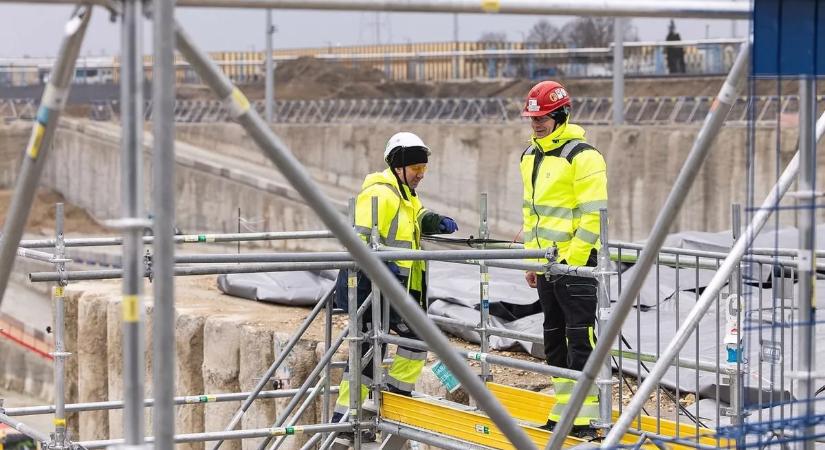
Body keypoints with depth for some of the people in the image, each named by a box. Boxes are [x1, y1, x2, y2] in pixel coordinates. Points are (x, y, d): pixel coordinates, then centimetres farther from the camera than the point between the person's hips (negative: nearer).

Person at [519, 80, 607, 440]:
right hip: (546, 262, 9)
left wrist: (573, 258, -17)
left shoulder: (582, 156, -13)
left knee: (581, 338, -8)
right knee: (554, 338, 13)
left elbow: (593, 214, -16)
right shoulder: (531, 156, 14)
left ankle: (587, 417, -5)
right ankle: (563, 413, 21)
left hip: (576, 262, -9)